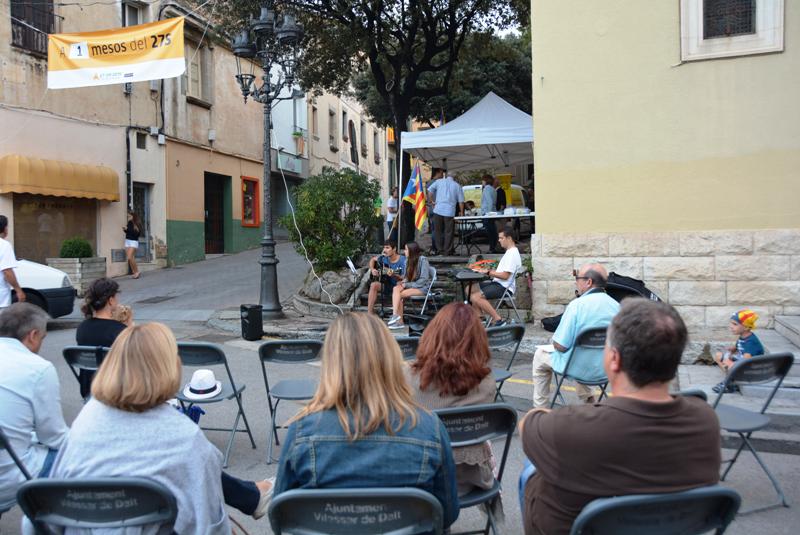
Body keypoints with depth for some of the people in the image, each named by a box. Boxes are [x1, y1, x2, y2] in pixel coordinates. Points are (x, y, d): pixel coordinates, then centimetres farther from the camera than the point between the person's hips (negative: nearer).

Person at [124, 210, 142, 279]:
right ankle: (134, 273, 9)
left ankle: (137, 272, -5)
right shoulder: (129, 223, 8)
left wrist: (127, 229, -20)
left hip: (133, 242, -7)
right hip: (127, 241, 7)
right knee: (130, 258, 3)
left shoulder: (137, 224, -10)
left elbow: (137, 233, -19)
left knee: (130, 257, -16)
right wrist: (125, 230, -1)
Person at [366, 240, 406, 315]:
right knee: (374, 285, -18)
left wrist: (394, 275, -37)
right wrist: (372, 269, 3)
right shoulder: (384, 258, 2)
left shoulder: (403, 260, -15)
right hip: (389, 285, 6)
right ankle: (369, 313, -18)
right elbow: (373, 259, 21)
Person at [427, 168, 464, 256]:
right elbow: (461, 201, 9)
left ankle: (440, 250, 9)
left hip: (438, 209, 1)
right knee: (449, 232, 4)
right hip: (450, 211, 0)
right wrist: (461, 212, 18)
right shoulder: (457, 185, 11)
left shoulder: (439, 181, 10)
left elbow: (430, 190, -2)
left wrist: (432, 201, 8)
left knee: (438, 231, 9)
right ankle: (447, 251, 3)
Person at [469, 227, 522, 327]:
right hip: (498, 283, 11)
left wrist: (488, 272, -16)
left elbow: (505, 275, -22)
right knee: (470, 289, 8)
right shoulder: (509, 252, 18)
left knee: (475, 297, -25)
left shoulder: (513, 254, -16)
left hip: (504, 287, -11)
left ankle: (498, 320, -17)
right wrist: (485, 270, 8)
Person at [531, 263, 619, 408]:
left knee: (540, 354, 20)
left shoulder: (577, 305, -22)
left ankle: (540, 408, 24)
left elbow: (561, 346, -21)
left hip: (582, 369, -6)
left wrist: (554, 339, 2)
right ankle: (587, 398, 39)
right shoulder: (616, 305, -5)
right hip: (607, 368, 6)